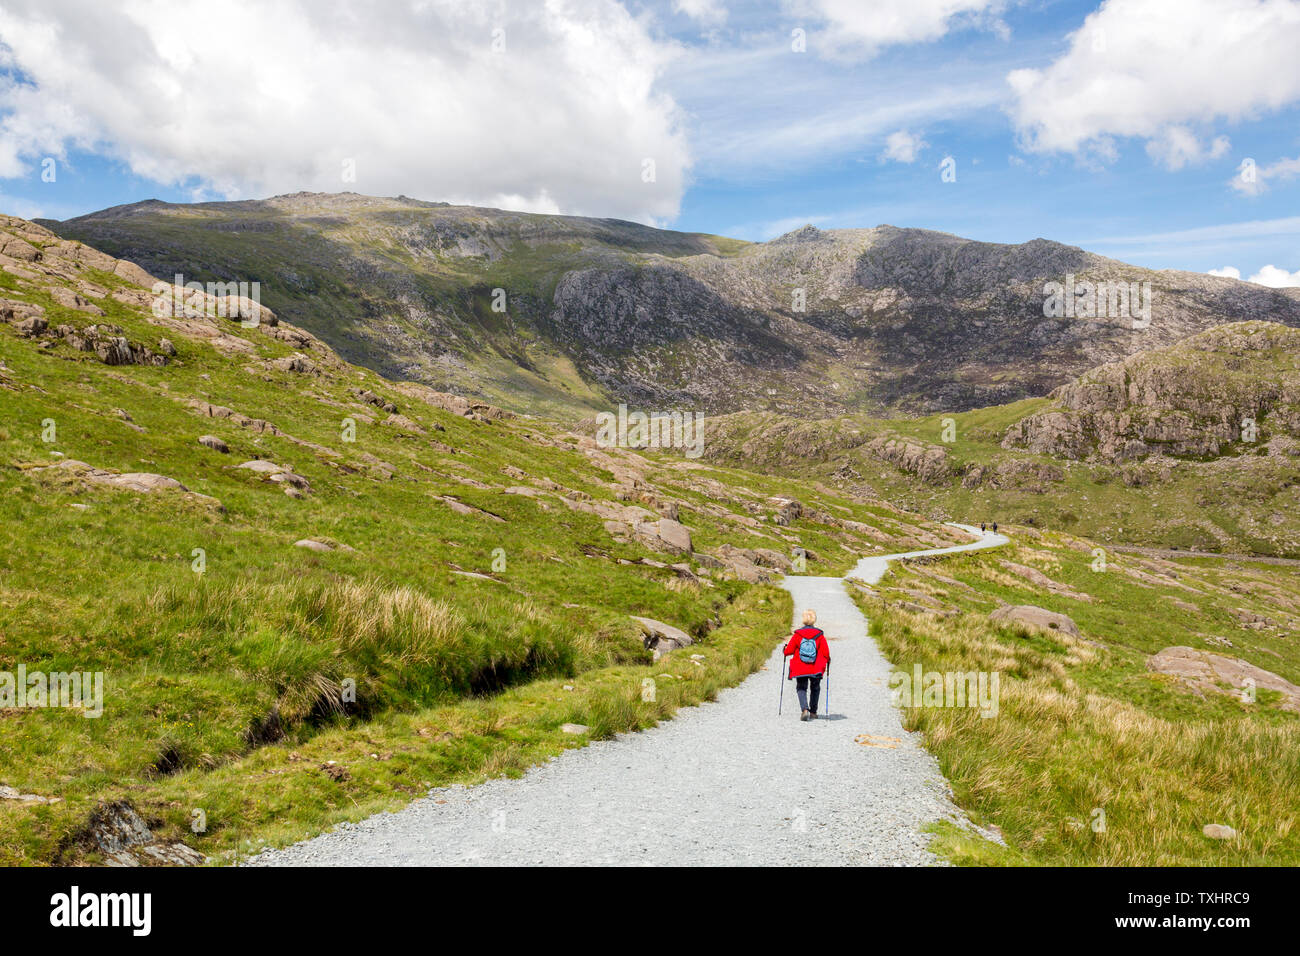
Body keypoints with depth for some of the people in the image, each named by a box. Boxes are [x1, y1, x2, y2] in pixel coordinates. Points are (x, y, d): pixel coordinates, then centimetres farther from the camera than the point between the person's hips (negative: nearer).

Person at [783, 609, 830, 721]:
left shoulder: (797, 634, -8)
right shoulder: (820, 635, -7)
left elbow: (788, 651, -5)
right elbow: (826, 653, -5)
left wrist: (786, 648, 18)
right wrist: (827, 661, 16)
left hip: (800, 669, -1)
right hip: (816, 669, 1)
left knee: (801, 689, 11)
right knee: (815, 689, 21)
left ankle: (804, 709, -13)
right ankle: (813, 712, 23)